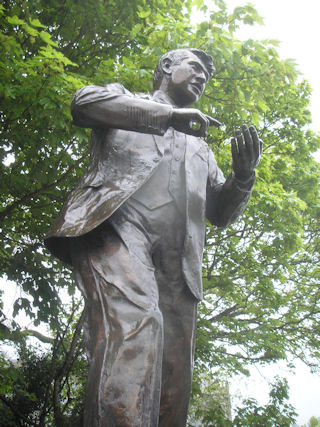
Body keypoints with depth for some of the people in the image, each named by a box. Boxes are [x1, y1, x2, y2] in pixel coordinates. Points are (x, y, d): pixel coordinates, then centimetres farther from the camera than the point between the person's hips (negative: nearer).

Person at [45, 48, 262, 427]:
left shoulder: (200, 147, 40)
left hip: (175, 263, 5)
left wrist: (242, 174, 11)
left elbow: (221, 212, 33)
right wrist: (169, 115, -2)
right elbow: (84, 103, 3)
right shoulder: (123, 97, 28)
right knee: (135, 320, -35)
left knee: (172, 388, -9)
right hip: (116, 225, -4)